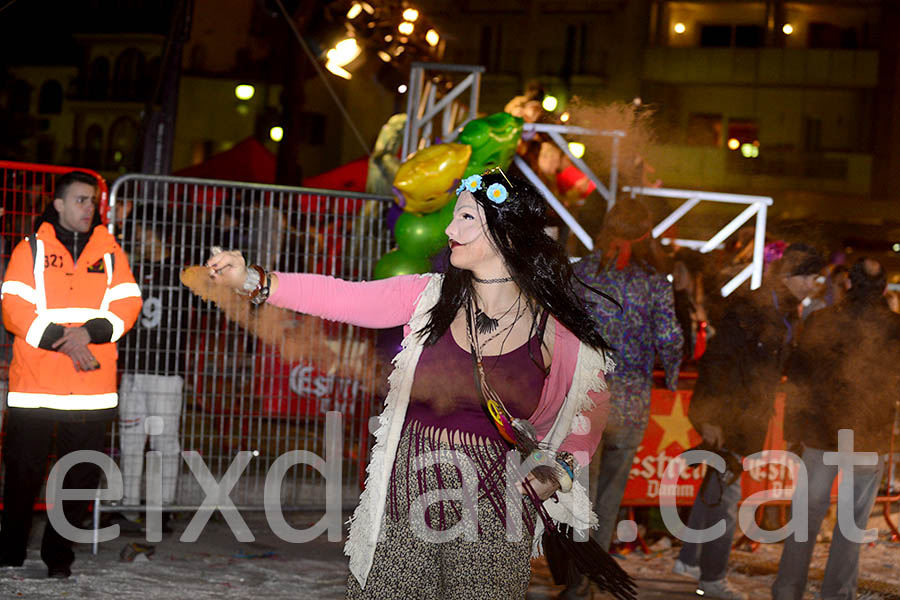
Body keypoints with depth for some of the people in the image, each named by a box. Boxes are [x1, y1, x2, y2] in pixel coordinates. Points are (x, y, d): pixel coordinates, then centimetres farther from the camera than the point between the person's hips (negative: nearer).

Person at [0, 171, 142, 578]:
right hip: (34, 385, -2)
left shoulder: (109, 252, 11)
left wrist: (89, 331, -15)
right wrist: (59, 340, -17)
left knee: (82, 475, 3)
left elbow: (127, 305, 2)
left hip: (92, 390, 2)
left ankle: (59, 555, 15)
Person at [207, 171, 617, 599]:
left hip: (492, 513, -1)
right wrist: (253, 280, -17)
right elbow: (340, 297, -7)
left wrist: (562, 467, -2)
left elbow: (593, 402, 12)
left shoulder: (553, 327, -2)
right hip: (407, 498, 2)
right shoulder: (426, 297, 1)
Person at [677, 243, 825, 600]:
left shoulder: (786, 315, 9)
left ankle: (689, 559, 30)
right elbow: (715, 361, -20)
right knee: (724, 491, -2)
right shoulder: (748, 310, -18)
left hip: (746, 418, 9)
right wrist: (711, 418, -21)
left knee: (716, 485, 17)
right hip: (726, 416, -9)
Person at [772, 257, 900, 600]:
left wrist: (793, 424, 5)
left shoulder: (821, 321, -7)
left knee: (809, 511, 12)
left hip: (821, 431, 1)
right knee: (853, 520, 11)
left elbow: (797, 375, -2)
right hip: (870, 436, -1)